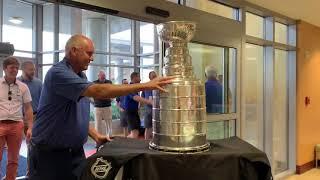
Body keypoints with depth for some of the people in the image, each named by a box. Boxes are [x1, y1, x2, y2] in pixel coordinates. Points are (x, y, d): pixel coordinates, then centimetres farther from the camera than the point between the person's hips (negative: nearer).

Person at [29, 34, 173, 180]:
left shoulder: (81, 76, 9)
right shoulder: (58, 73, -20)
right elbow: (98, 91, -33)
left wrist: (95, 135, 4)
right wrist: (145, 86, -33)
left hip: (76, 152, 8)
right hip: (50, 153, -7)